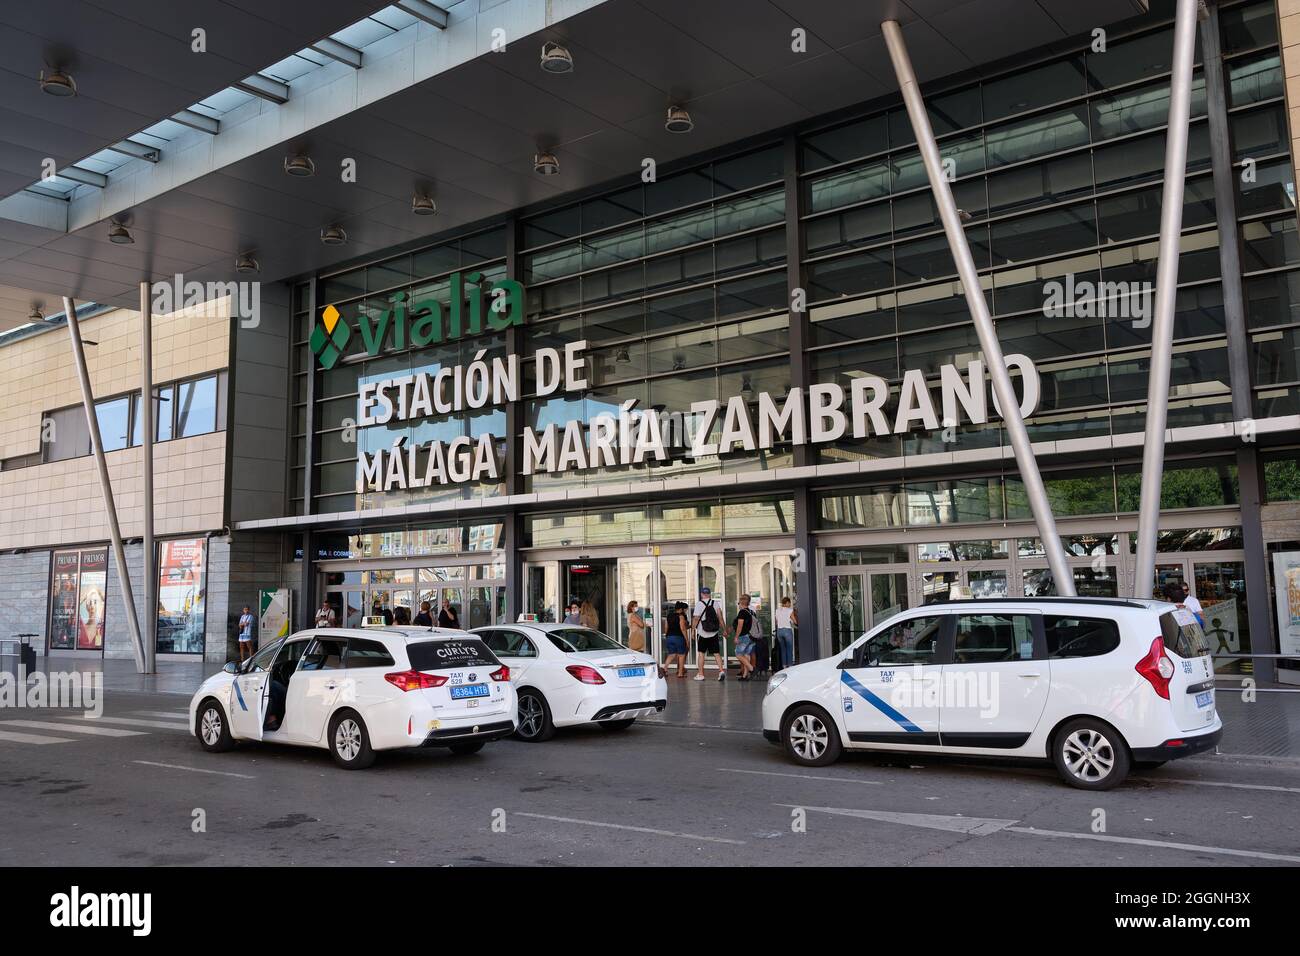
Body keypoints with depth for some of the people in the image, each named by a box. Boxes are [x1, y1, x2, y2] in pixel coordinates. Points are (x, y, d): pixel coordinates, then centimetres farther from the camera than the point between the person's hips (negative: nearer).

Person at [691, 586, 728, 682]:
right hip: (714, 634, 3)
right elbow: (720, 618, 2)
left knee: (701, 653, 9)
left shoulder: (699, 604, -8)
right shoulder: (715, 604, 3)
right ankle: (721, 671, -9)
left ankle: (700, 674, 12)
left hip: (702, 633, -3)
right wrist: (724, 630, 7)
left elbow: (696, 619, -11)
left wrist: (692, 630, -2)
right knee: (717, 653, 6)